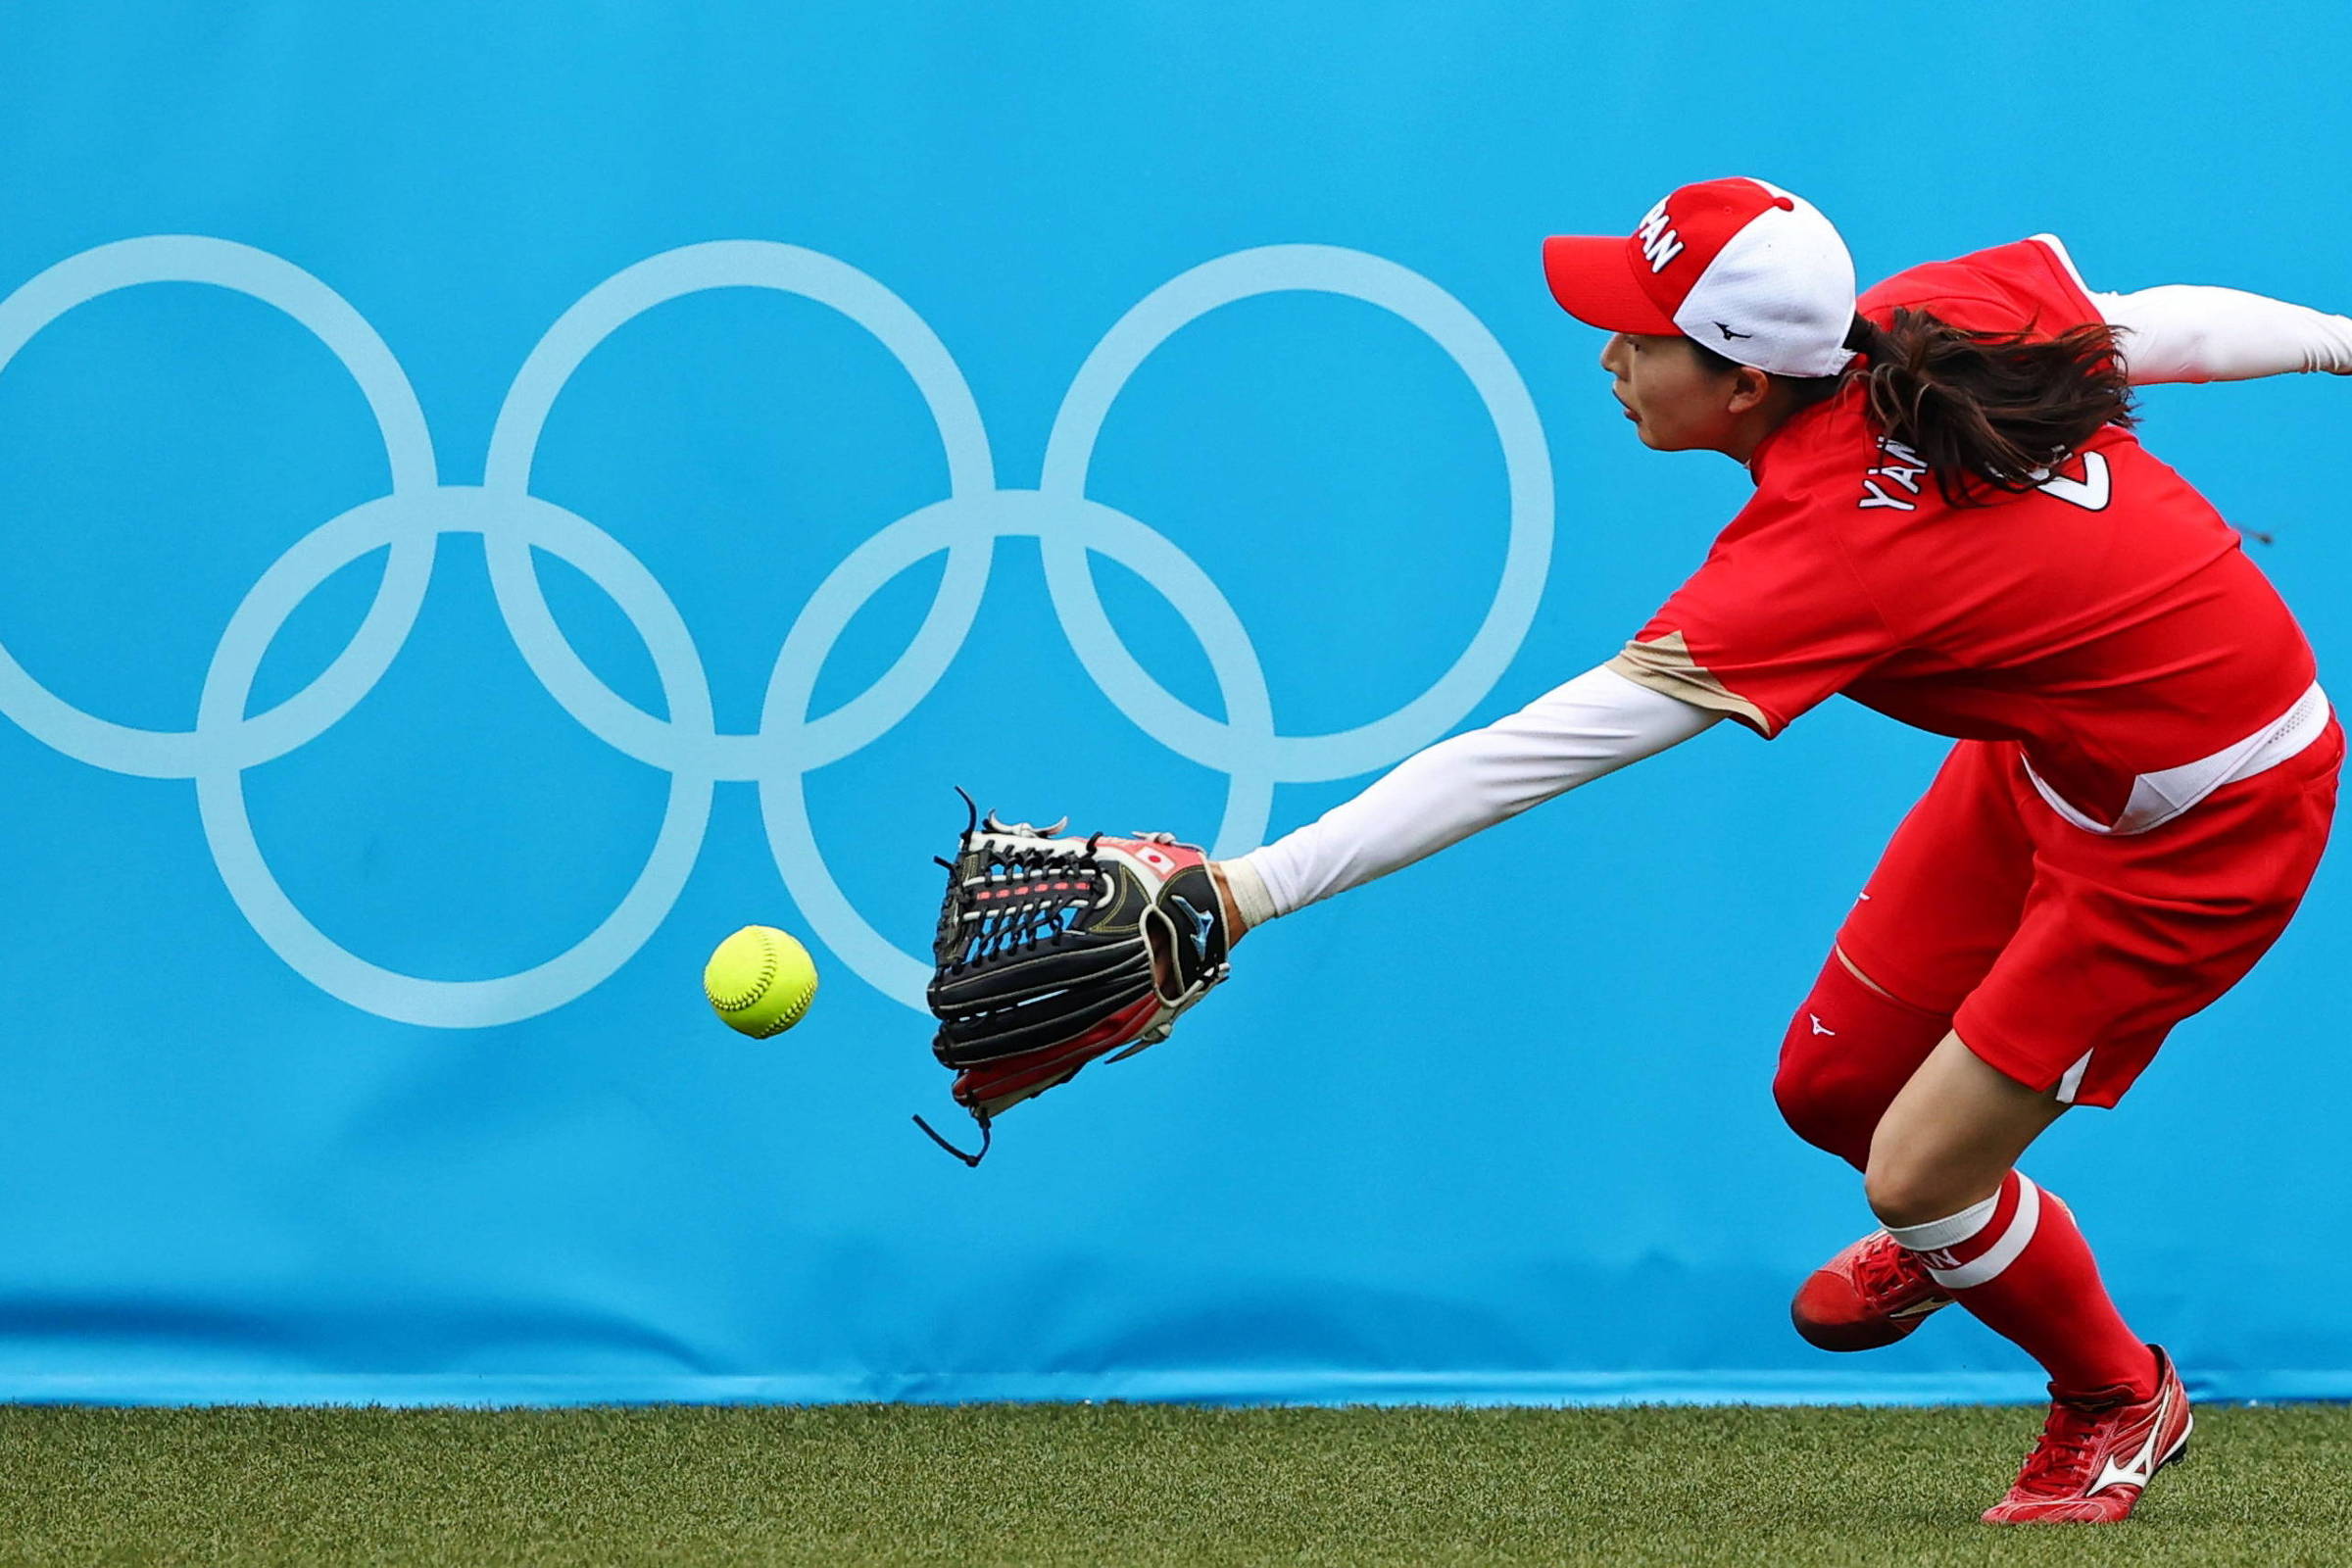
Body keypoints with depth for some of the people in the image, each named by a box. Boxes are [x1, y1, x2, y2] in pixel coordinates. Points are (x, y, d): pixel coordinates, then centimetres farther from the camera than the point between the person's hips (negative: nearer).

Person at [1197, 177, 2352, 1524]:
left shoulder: (1821, 552, -35)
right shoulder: (1955, 304, -15)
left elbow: (1527, 755, -37)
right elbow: (2177, 325, 1)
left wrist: (1257, 885, -37)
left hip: (2206, 820, -9)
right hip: (2048, 757, 9)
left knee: (1918, 1182, -3)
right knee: (1831, 1086, 12)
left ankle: (2120, 1402, 25)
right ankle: (1956, 1238, 47)